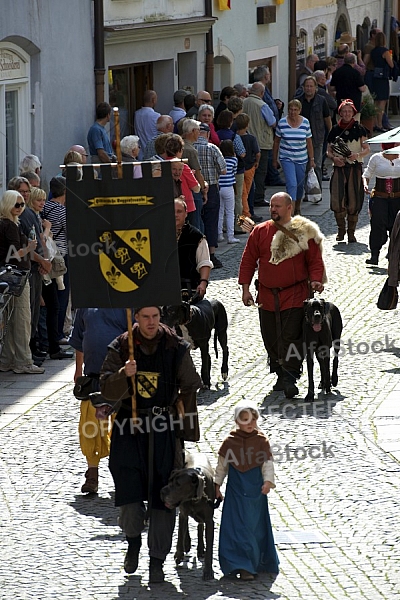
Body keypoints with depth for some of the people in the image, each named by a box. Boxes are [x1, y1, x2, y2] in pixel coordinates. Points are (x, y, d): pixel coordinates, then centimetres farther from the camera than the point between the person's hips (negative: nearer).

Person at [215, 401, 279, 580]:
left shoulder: (261, 441, -1)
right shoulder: (230, 442, -2)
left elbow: (268, 463, -4)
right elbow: (222, 465, 7)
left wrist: (268, 481, -19)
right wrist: (217, 486, 7)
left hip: (256, 491, 1)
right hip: (236, 491, -1)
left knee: (257, 527, 10)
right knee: (238, 527, -6)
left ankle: (259, 562, 26)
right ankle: (244, 567, -7)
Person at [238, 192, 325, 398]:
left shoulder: (304, 232, 1)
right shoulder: (260, 232, 8)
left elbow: (315, 261, 4)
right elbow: (248, 260, 10)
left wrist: (316, 280, -13)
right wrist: (245, 288, 3)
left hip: (295, 296, -4)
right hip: (267, 296, 4)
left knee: (291, 337, -11)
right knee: (271, 339, 8)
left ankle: (290, 378, -12)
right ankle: (280, 375, 20)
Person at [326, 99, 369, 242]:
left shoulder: (359, 129, 4)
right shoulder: (335, 130, 8)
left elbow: (367, 149, 3)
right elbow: (328, 151, 13)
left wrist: (357, 155, -17)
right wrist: (334, 157, -9)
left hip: (355, 168, -1)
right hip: (339, 168, 1)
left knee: (353, 202, -2)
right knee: (337, 202, -9)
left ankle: (351, 232, 11)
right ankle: (341, 229, 12)